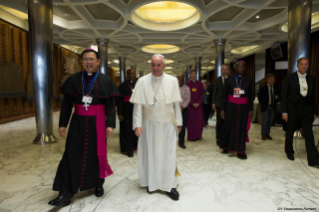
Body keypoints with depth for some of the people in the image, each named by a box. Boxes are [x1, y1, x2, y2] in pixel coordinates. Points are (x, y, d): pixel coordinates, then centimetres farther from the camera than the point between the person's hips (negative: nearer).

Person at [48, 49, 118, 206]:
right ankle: (66, 193, 8)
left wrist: (110, 125, -10)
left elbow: (110, 106, -3)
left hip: (97, 123, -1)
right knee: (72, 155, 0)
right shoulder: (73, 80, 3)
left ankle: (98, 185, 29)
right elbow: (66, 104, 5)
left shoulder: (105, 81, -1)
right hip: (78, 122, 1)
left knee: (97, 154, 9)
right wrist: (63, 123, 2)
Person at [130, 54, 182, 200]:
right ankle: (151, 182, 26)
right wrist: (137, 125, -10)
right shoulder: (142, 81, -4)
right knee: (149, 153, 9)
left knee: (168, 154, 6)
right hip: (149, 124, 0)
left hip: (168, 124, 1)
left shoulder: (172, 81, -1)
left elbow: (176, 104, 2)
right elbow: (138, 104, -6)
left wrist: (179, 122, 4)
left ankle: (169, 185, 19)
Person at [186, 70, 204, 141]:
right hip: (190, 105, -1)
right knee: (191, 120, -3)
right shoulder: (187, 84, 3)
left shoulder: (200, 84, 8)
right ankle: (191, 136, 3)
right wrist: (193, 103, -12)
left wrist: (198, 103, -10)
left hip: (199, 105, 2)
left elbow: (202, 94, 4)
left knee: (199, 120, 0)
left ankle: (198, 135, 12)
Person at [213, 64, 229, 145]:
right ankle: (219, 138, 14)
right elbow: (214, 92, 6)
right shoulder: (217, 80, 7)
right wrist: (213, 103, 1)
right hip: (219, 104, 0)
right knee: (219, 122, 3)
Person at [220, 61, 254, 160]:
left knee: (241, 128, 1)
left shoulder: (249, 81, 6)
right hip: (231, 106, -1)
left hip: (243, 107, 1)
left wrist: (250, 110, 6)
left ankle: (240, 151, 8)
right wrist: (222, 109, -2)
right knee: (228, 127, 1)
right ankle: (226, 147, 20)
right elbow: (224, 95, 2)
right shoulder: (229, 80, 2)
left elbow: (251, 96, 10)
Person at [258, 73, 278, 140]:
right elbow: (259, 97, 2)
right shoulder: (263, 88, -3)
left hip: (272, 107, 4)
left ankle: (267, 134, 18)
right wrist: (262, 104, -2)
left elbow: (277, 97, 16)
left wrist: (275, 103, 1)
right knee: (265, 121, -4)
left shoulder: (275, 88, 8)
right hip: (266, 107, -4)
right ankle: (263, 134, 6)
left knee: (270, 121, 8)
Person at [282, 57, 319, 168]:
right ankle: (289, 152, 31)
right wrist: (284, 112, -10)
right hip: (293, 109, -2)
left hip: (307, 110, 3)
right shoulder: (289, 78, -3)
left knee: (309, 135, -1)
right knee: (290, 132, 10)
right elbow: (284, 95, -5)